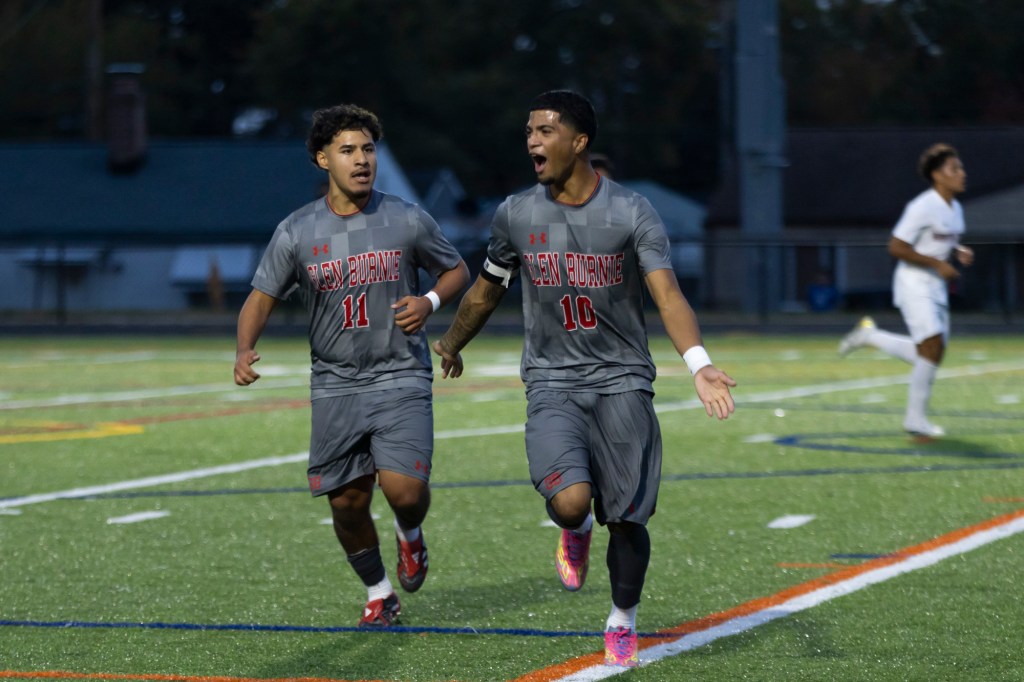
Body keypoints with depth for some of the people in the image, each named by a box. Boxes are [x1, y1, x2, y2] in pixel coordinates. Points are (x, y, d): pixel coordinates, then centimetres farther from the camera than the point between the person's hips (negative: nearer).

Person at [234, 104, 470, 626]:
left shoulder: (406, 220, -2)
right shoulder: (296, 233, -1)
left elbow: (457, 271, 12)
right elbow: (261, 298, 4)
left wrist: (431, 301, -10)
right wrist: (244, 350, -16)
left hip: (401, 379, -2)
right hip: (335, 384, 2)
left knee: (404, 489, -18)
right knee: (347, 501, 4)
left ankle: (410, 535, 19)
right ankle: (379, 594, 27)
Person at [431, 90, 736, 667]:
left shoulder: (633, 213, -8)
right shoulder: (516, 215, 2)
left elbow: (668, 295, -19)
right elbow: (486, 291, 20)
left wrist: (699, 365, -35)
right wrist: (451, 346, 34)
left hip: (623, 382, -1)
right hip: (552, 383, 1)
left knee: (627, 519, 1)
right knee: (570, 500, -23)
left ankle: (623, 621, 28)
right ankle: (576, 531, 15)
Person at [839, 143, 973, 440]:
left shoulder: (956, 209, 9)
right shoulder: (922, 207, -18)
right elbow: (896, 247, -18)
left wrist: (960, 251, 2)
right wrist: (938, 264, -20)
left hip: (937, 287, 9)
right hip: (914, 284, -8)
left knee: (929, 354, 7)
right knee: (933, 346, -16)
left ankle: (870, 335, 27)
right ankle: (915, 419, -4)